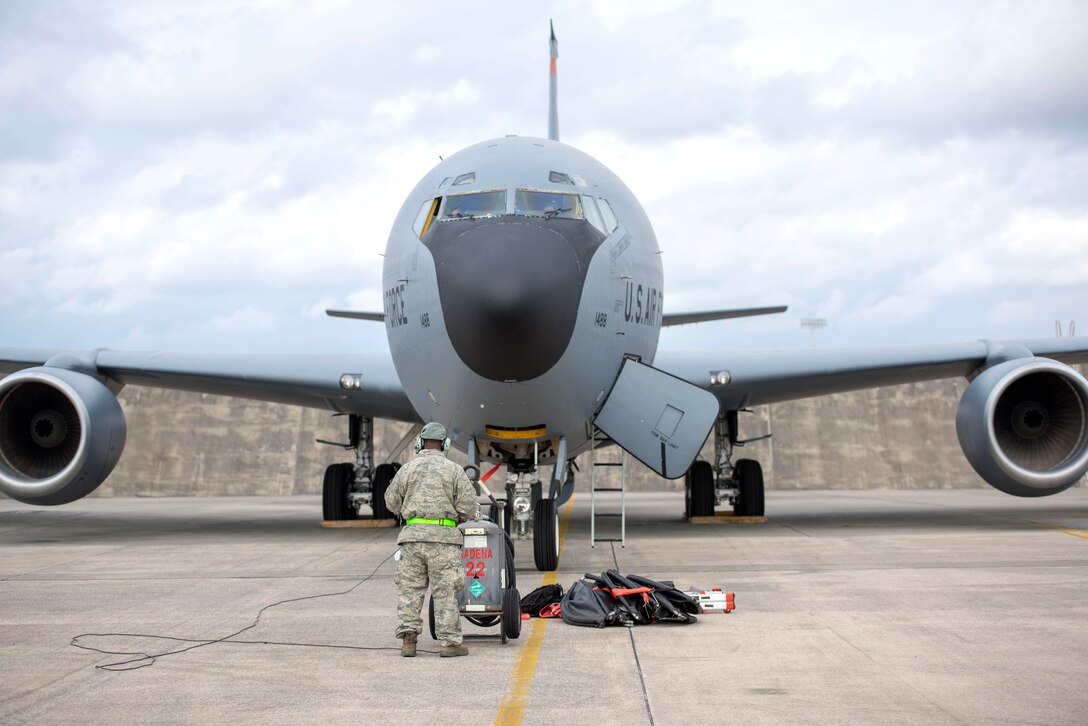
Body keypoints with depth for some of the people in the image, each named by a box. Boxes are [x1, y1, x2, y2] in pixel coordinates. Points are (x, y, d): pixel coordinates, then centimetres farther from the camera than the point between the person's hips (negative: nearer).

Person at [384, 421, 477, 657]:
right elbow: (468, 503, -3)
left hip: (413, 534, 2)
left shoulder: (407, 468, 7)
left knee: (409, 587, 8)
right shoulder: (454, 469, 2)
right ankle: (449, 641, 0)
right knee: (445, 590, 0)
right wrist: (458, 518, 18)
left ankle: (408, 637, 1)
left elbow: (392, 501, 9)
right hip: (443, 536, -2)